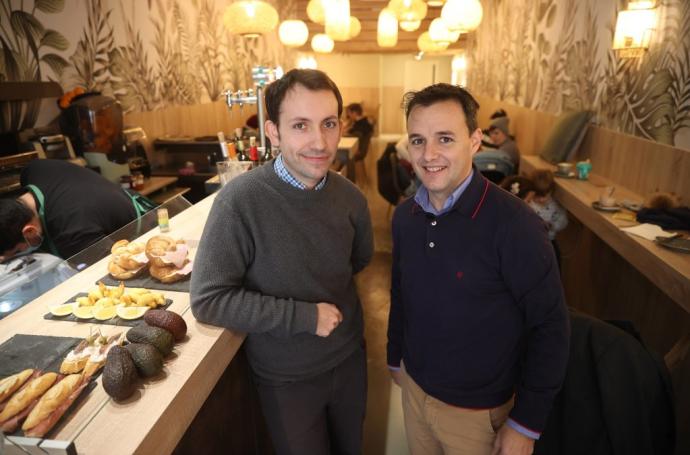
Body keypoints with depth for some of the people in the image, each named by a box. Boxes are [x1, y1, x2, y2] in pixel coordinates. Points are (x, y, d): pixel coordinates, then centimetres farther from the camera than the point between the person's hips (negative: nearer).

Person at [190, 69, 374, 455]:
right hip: (287, 378, -4)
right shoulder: (241, 200, -25)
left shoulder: (349, 196, -10)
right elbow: (208, 301, -23)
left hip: (350, 358, 4)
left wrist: (327, 285, -3)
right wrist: (305, 315, -23)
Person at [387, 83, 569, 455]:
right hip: (413, 386, 5)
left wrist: (526, 425, -12)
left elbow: (549, 328, -17)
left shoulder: (514, 224, -24)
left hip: (479, 410, -4)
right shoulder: (405, 215, -6)